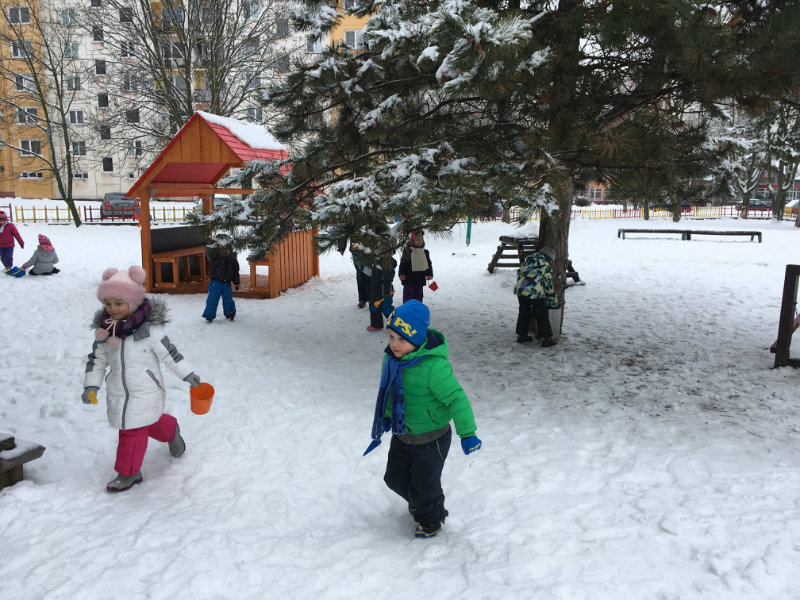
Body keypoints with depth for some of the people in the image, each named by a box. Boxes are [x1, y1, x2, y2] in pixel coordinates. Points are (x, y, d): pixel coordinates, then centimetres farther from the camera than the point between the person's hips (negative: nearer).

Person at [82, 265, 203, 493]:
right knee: (150, 424, 18)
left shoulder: (149, 329, -17)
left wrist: (188, 375, -5)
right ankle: (171, 431, 49)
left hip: (145, 392, -5)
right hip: (118, 393, 5)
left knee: (132, 431, -1)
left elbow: (169, 353, -10)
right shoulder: (103, 330, -2)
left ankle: (128, 473, 17)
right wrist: (91, 386, 0)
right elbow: (97, 360, 8)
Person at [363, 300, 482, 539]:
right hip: (401, 435, 7)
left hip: (431, 439, -7)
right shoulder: (392, 358, -7)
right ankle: (419, 505, 52)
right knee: (395, 478, 21)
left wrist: (467, 434, -25)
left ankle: (431, 520, 42)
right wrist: (386, 417, 15)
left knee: (424, 485, 10)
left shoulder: (434, 366, -32)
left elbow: (456, 399, -28)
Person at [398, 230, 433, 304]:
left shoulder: (425, 252, 7)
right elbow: (403, 263, -6)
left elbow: (429, 264, 13)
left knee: (418, 295, 13)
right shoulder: (408, 251, -7)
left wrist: (429, 274, 1)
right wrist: (401, 274, -16)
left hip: (420, 279, 4)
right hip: (409, 278, -4)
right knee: (408, 295, 0)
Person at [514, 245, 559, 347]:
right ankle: (546, 339, 9)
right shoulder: (547, 266, -2)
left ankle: (521, 335, 27)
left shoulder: (528, 259, 14)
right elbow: (549, 285, -1)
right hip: (535, 293, -5)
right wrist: (554, 300, 9)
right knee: (542, 316, 6)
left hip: (521, 290, 5)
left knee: (523, 313, 20)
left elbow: (519, 273, 20)